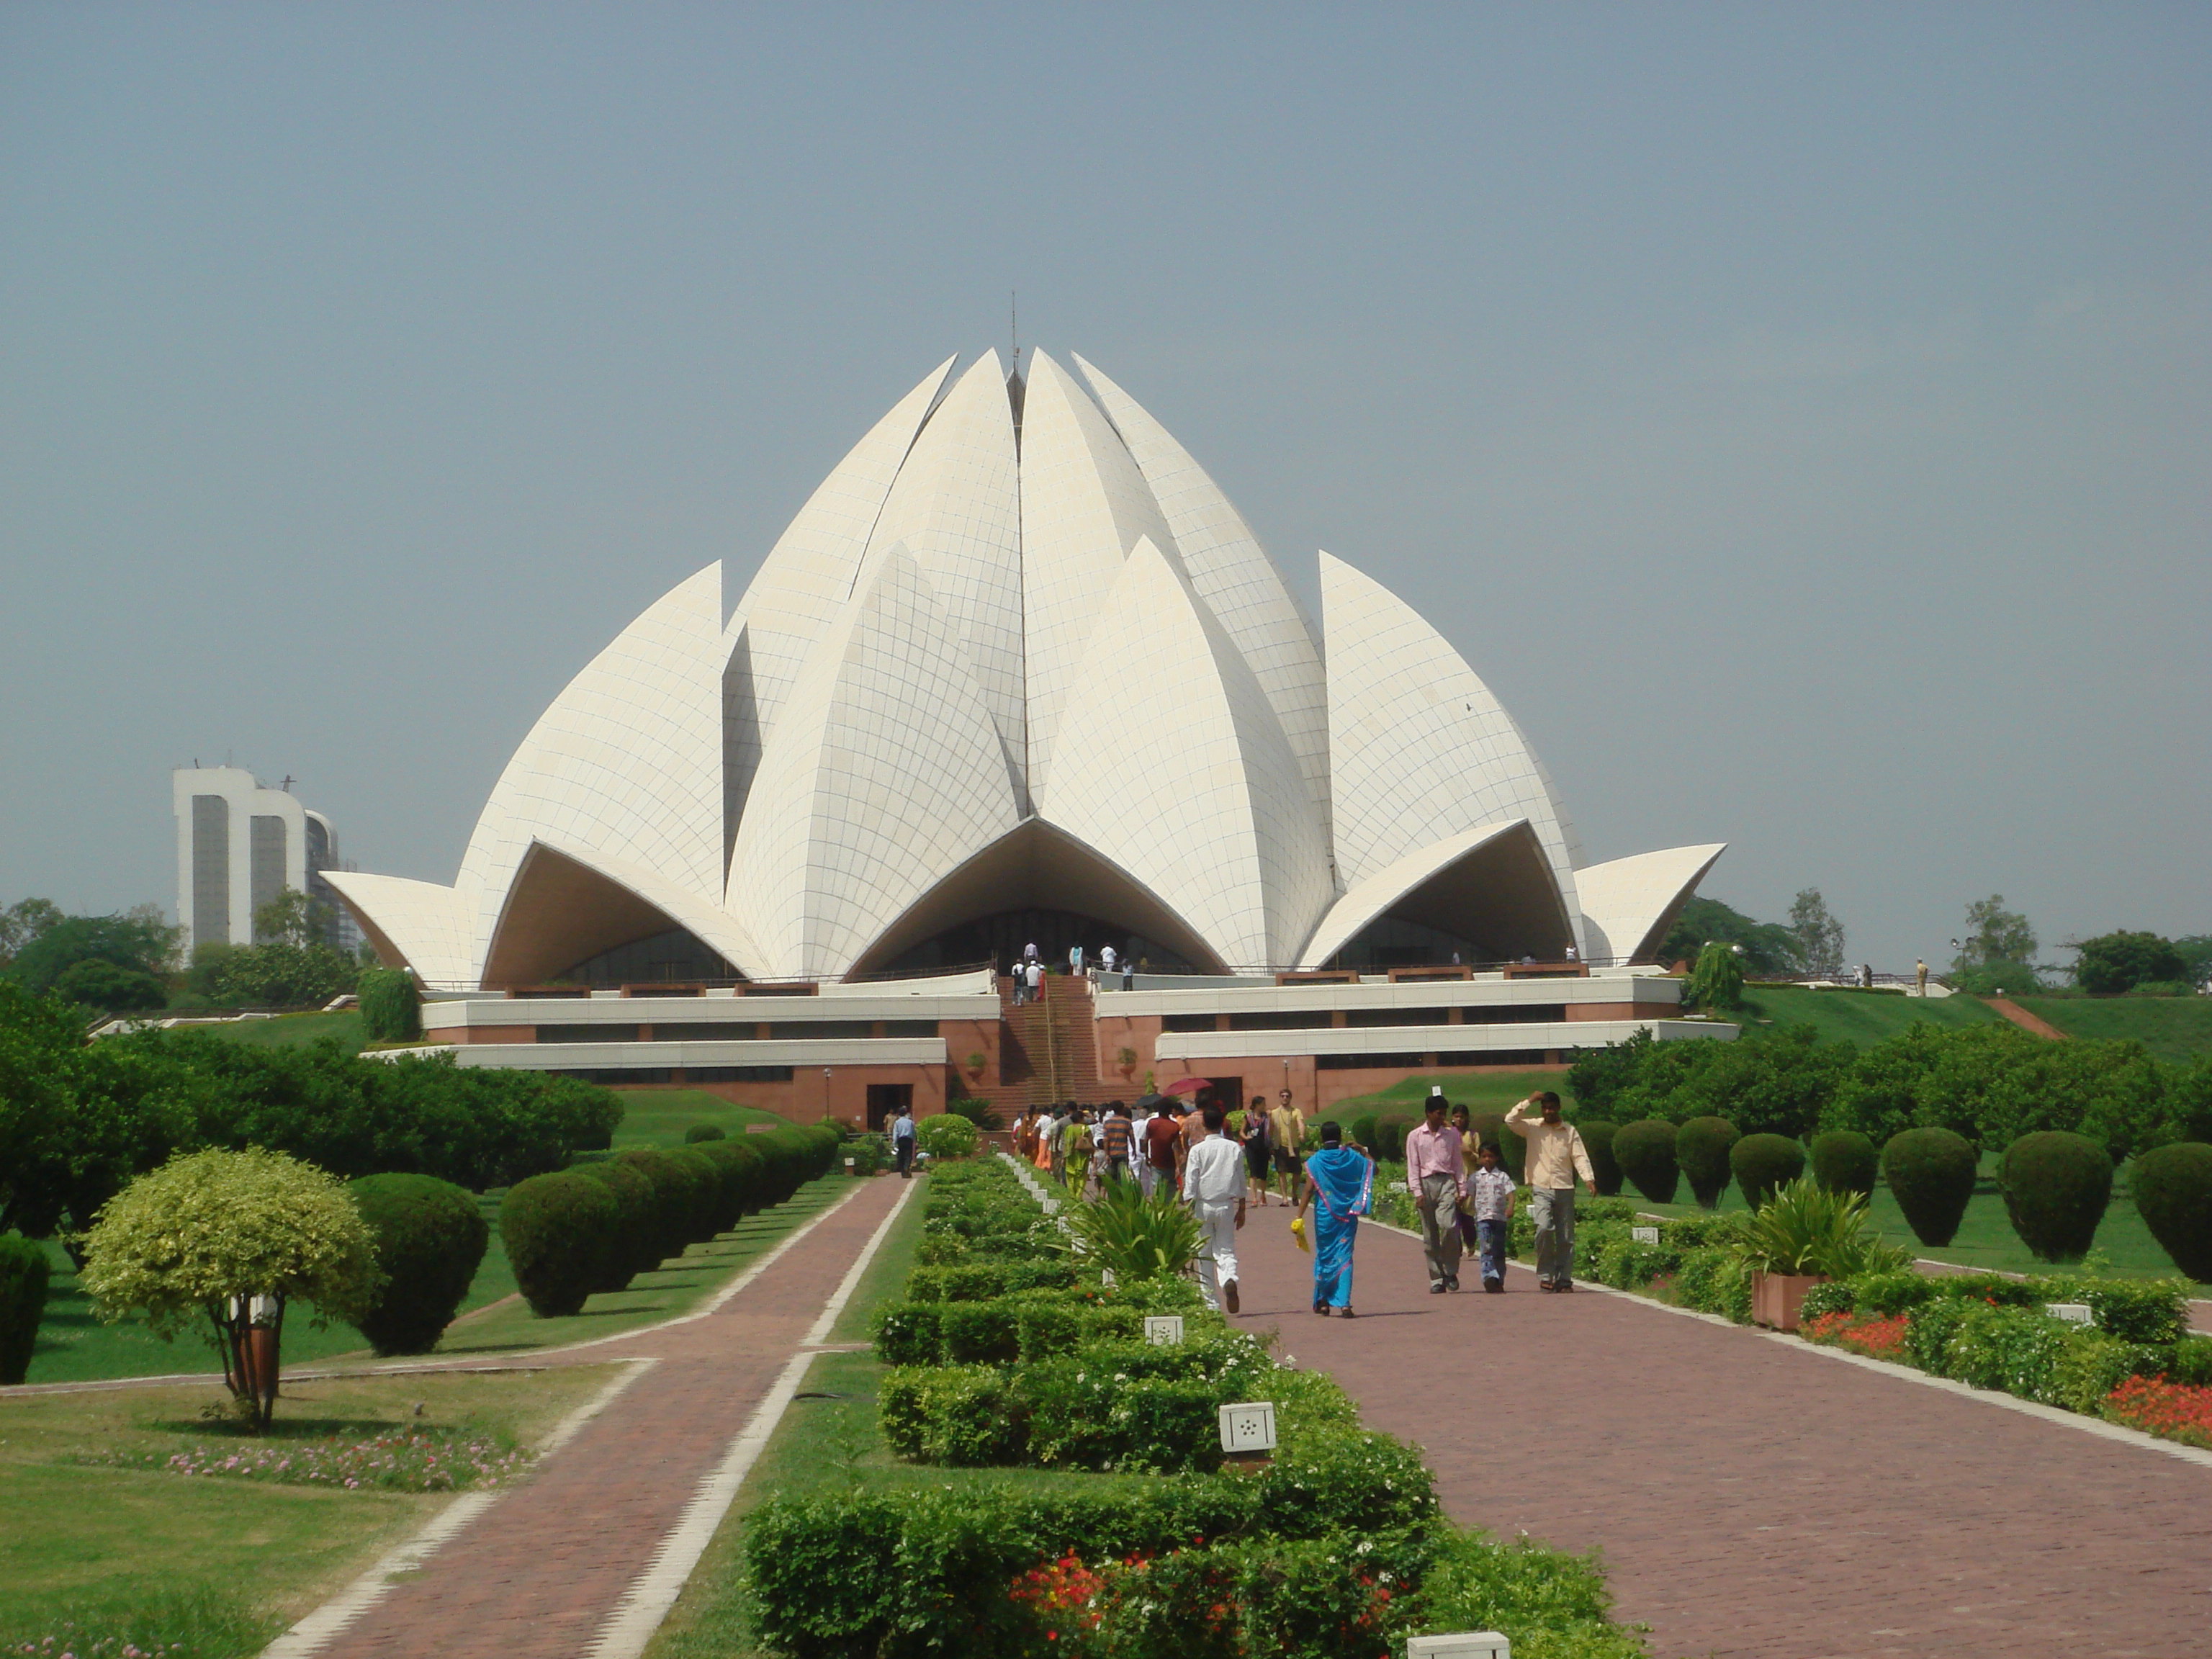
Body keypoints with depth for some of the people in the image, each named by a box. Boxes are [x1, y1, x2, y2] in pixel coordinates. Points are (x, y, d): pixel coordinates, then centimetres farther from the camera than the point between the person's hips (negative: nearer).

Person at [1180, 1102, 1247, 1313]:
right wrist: (1241, 1209, 16)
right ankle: (1230, 1279, -25)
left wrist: (1188, 1212, -4)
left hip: (1203, 1206, -2)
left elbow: (1190, 1184, -9)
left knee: (1205, 1255, 7)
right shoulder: (1235, 1149, 2)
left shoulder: (1198, 1150, -7)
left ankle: (1211, 1302, 10)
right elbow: (1241, 1181, 8)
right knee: (1226, 1250, 7)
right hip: (1226, 1206, 2)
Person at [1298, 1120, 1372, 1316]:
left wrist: (1299, 1217, -9)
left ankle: (1323, 1302, 20)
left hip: (1325, 1216, -1)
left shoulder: (1315, 1162, -6)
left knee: (1324, 1256, 14)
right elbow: (1373, 1168, 14)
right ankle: (1344, 1302, -11)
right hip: (1348, 1215, 1)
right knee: (1344, 1256, 1)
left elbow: (1308, 1191, -10)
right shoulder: (1352, 1158, -1)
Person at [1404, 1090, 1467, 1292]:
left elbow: (1458, 1163, 14)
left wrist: (1462, 1189, 7)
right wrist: (1417, 1192, -6)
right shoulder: (1415, 1137, 7)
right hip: (1425, 1183, 0)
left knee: (1448, 1226, -20)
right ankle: (1436, 1279, 6)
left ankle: (1450, 1272, -5)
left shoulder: (1452, 1134, 11)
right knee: (1430, 1236, 1)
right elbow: (1413, 1166, 4)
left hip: (1446, 1182, 0)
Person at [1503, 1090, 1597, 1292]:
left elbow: (1580, 1157, 1)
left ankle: (1564, 1278, 8)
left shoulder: (1570, 1131, 9)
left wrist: (1589, 1179, -13)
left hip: (1565, 1190, 2)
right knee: (1544, 1228, -20)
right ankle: (1545, 1275, -11)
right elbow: (1510, 1120, -8)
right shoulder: (1532, 1127, 7)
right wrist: (1529, 1102, -8)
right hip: (1541, 1189, -2)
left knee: (1566, 1237, 1)